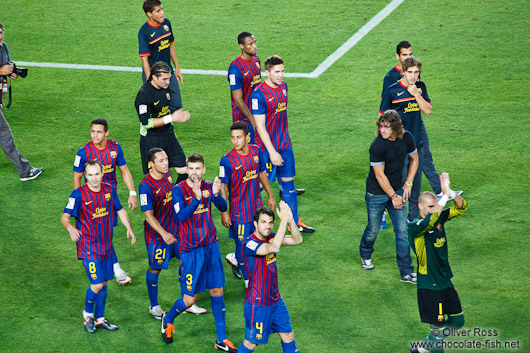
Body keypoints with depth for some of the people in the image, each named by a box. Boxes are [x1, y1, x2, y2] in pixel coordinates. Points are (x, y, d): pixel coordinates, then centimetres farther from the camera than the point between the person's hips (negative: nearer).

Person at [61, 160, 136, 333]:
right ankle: (87, 314, 16)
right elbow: (65, 217, -15)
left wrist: (129, 228, -2)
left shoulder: (109, 190, 1)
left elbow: (120, 210, 14)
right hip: (88, 246, -6)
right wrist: (70, 228, -37)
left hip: (106, 245, 6)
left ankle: (99, 319, 29)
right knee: (97, 284, -10)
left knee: (104, 283, 13)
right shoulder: (79, 194, -15)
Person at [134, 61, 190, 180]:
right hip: (151, 141, -7)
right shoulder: (144, 94, -19)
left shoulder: (165, 88, 5)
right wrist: (171, 118, -25)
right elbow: (146, 122, -23)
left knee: (185, 171, 3)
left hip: (169, 136, 7)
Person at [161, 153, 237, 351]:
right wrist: (197, 198, -40)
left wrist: (216, 194, -33)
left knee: (217, 292, 6)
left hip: (211, 246, 4)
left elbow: (223, 208, -13)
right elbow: (181, 216, -27)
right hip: (191, 250, -4)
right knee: (189, 299, 1)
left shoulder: (208, 186, 1)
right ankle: (168, 320, 33)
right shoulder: (179, 190, -13)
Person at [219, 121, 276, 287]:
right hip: (239, 209, -6)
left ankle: (235, 258, 39)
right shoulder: (227, 160, -18)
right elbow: (223, 187, -12)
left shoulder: (256, 151, -3)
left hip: (257, 205, 6)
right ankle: (249, 281, 16)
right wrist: (224, 213, -12)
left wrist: (270, 196, 17)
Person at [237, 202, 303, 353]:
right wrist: (283, 220, -38)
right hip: (258, 303, -7)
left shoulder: (270, 238, 3)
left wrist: (290, 220, -21)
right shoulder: (249, 243, -22)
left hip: (275, 300, 7)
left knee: (288, 336, 13)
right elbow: (274, 248, -39)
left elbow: (297, 239, -4)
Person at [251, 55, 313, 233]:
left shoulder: (283, 86, 5)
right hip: (267, 147, -7)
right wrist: (272, 152, -21)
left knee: (289, 182, 12)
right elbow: (260, 126, -19)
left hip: (285, 145, 7)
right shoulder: (259, 94, -18)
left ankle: (294, 222, 20)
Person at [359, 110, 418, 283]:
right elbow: (380, 176, -18)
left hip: (397, 189, 4)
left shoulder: (406, 138, -6)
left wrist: (408, 184, 4)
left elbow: (414, 159, 12)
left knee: (402, 230, 0)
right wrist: (393, 196, -13)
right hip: (377, 194, -4)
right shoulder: (377, 146, -24)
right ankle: (365, 256, 41)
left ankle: (406, 271, 6)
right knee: (373, 229, 9)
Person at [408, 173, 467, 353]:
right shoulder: (415, 226, -20)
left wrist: (452, 194, -25)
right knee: (439, 328, -2)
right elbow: (430, 220, -41)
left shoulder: (440, 218, 2)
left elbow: (461, 207, -3)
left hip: (445, 280, 8)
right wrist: (445, 194, -39)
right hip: (429, 285, -8)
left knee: (458, 321, 17)